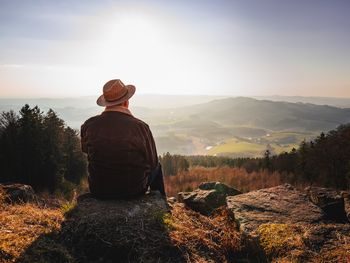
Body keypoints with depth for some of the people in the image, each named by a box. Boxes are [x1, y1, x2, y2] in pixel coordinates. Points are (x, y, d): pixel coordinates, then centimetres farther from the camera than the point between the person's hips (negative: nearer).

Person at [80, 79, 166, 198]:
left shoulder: (89, 125, -13)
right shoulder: (140, 127, -21)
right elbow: (152, 162, -7)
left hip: (99, 191, 3)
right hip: (134, 189, -2)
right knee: (156, 167, 27)